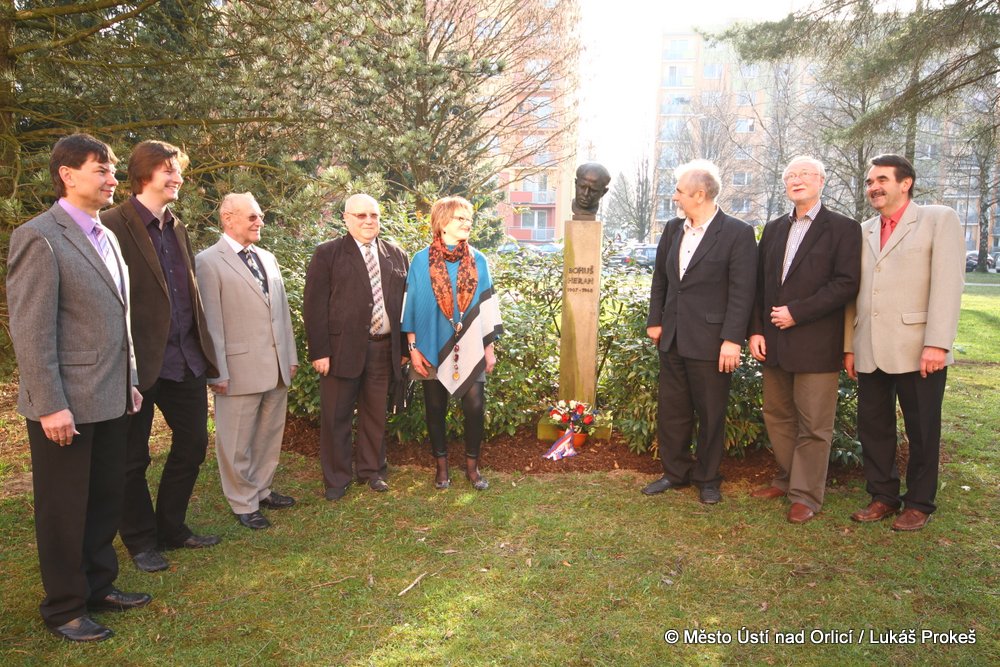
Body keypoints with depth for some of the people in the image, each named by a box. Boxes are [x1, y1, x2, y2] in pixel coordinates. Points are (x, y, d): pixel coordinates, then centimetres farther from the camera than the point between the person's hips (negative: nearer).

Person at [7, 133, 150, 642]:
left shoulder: (106, 237, 14)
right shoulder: (39, 237, -12)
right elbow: (30, 330, -16)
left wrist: (129, 381, 16)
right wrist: (50, 405, -18)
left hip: (110, 400, 8)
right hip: (66, 406, -7)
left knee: (106, 501, 17)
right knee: (64, 510, 7)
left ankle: (99, 586, 34)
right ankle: (64, 609, 24)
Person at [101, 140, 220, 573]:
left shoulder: (177, 227, 13)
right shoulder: (114, 224, -11)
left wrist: (203, 349, 12)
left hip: (186, 358, 7)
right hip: (139, 362, -7)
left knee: (193, 442, 15)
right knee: (133, 457, 9)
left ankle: (171, 526, 33)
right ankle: (141, 540, 26)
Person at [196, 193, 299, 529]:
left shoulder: (267, 258, 14)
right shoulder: (208, 261, -8)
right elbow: (211, 322, -11)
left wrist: (290, 355, 13)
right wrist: (218, 372, -13)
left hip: (277, 367, 7)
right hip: (240, 369, -7)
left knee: (270, 435, 17)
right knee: (237, 442, 6)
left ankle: (262, 490, 33)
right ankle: (244, 503, 21)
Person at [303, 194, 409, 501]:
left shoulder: (397, 255, 9)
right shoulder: (327, 254, -1)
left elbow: (405, 303, 11)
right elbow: (314, 305, -5)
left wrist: (405, 346, 7)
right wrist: (319, 351, -11)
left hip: (383, 348, 3)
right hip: (342, 348, -3)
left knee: (375, 413, 12)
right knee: (336, 416, 6)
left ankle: (372, 470, 29)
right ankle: (337, 478, 21)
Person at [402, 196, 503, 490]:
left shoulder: (477, 261, 3)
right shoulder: (422, 260, -3)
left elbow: (487, 305, 6)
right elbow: (411, 306, -1)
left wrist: (490, 348, 5)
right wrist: (413, 348, -5)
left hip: (470, 349, 1)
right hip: (434, 348, -1)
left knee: (475, 407, 0)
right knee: (436, 409, 9)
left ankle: (472, 465, 19)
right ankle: (442, 465, 27)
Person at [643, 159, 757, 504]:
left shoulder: (738, 233, -9)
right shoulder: (673, 229, 9)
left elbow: (741, 292, -13)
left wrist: (732, 340, -17)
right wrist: (654, 321, 10)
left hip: (711, 342, -6)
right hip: (672, 339, 6)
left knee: (711, 415, 8)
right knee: (670, 411, 13)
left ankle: (708, 479, 25)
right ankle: (675, 472, 29)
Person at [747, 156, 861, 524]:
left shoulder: (843, 228, -2)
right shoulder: (773, 229, 15)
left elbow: (846, 284, -12)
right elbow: (758, 284, 13)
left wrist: (796, 313, -16)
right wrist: (756, 330, 3)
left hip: (816, 344, -6)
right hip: (774, 342, 6)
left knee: (813, 424, 1)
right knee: (777, 416, 14)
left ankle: (806, 494, 11)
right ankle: (787, 479, 29)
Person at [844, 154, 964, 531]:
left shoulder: (939, 220, 0)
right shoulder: (863, 232, 16)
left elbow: (948, 284, -9)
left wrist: (937, 344, -17)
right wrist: (849, 346, 9)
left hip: (917, 351, -5)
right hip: (870, 352, 5)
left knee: (922, 431, 6)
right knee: (873, 428, 10)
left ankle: (919, 504, 22)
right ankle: (883, 497, 25)